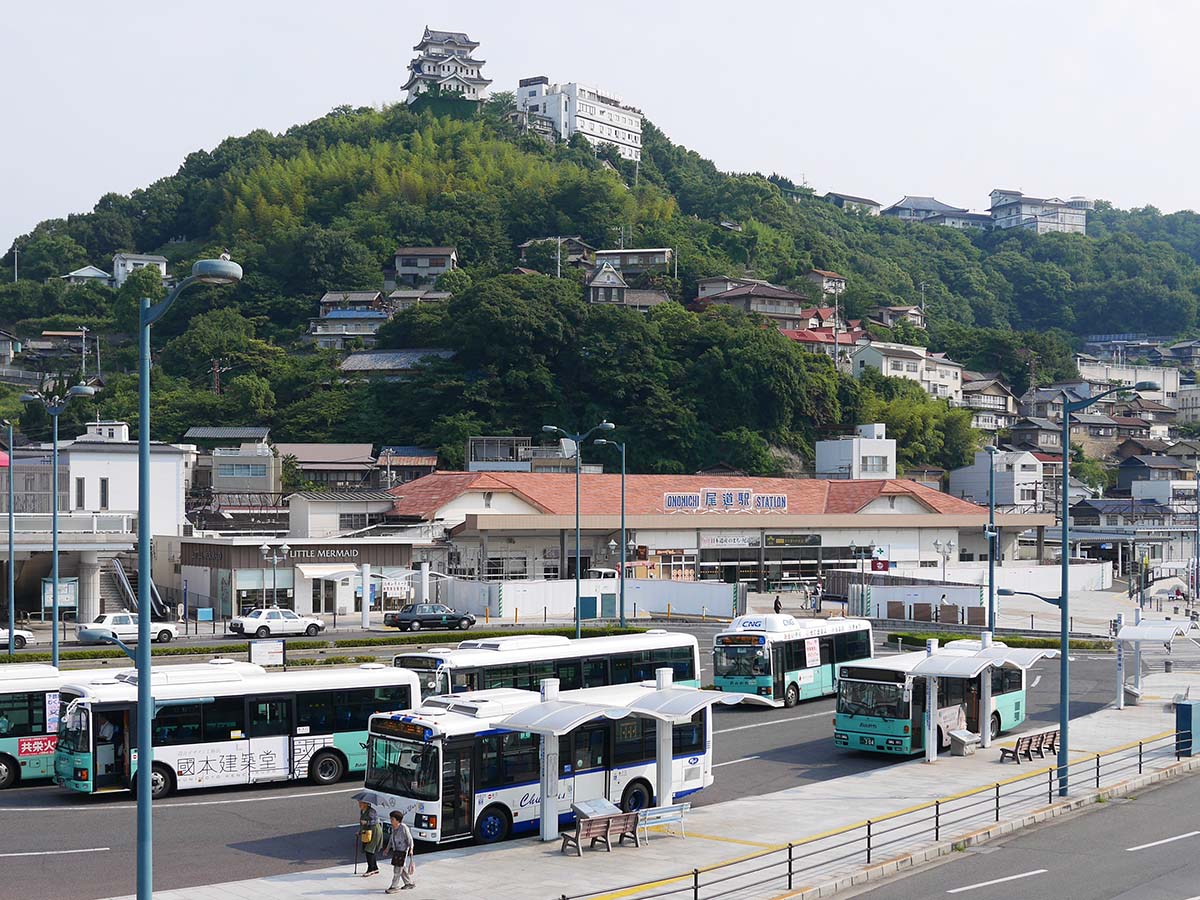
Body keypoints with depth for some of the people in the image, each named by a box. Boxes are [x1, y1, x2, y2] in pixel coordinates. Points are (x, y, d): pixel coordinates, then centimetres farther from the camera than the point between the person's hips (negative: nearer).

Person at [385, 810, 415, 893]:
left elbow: (410, 839, -13)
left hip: (403, 851, -8)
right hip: (396, 851, 8)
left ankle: (394, 886, -2)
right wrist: (388, 848, 21)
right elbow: (392, 839, 20)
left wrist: (411, 849, -17)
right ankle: (409, 883, 27)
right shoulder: (393, 828, 6)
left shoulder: (404, 828, -17)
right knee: (402, 869, 14)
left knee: (398, 869, -6)